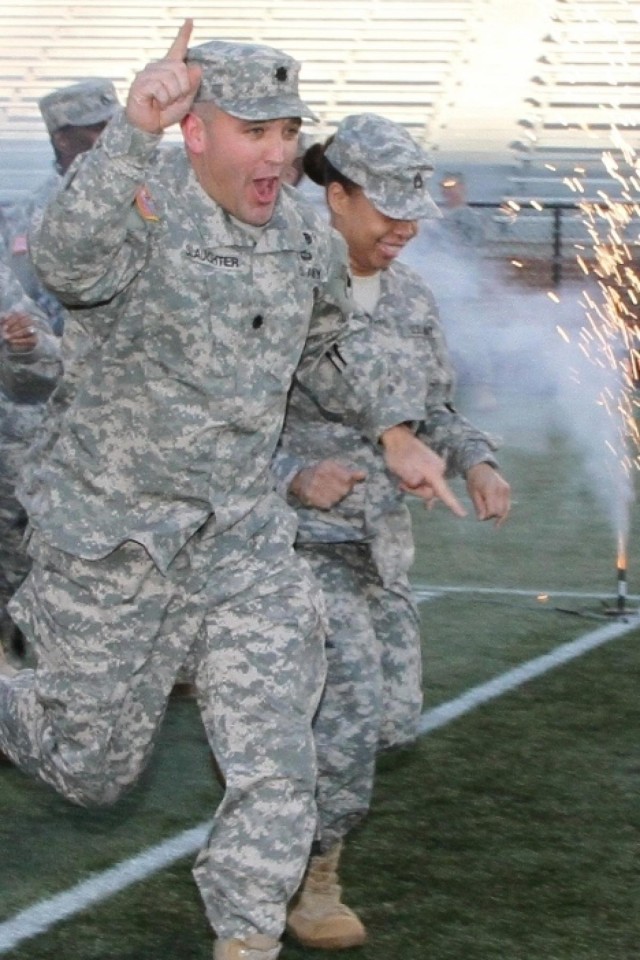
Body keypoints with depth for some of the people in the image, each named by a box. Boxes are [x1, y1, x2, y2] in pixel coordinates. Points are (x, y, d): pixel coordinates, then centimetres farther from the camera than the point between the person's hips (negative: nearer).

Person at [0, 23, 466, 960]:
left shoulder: (308, 241, -1)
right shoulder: (141, 214, -21)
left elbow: (331, 343, 21)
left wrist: (395, 432, 10)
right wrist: (134, 131, -62)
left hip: (241, 538, 5)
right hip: (112, 539, -4)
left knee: (275, 762, -6)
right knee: (96, 767, 13)